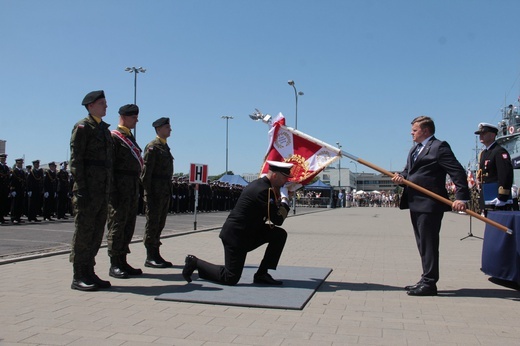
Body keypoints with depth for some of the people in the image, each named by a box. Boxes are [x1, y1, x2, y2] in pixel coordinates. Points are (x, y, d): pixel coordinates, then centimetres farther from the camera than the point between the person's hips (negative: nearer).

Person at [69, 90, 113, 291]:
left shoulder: (104, 128, 20)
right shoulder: (82, 127, -4)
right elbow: (75, 159, -11)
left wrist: (109, 188, 15)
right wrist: (81, 188, -18)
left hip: (103, 188, 8)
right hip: (88, 186, -8)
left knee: (97, 231, 9)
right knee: (84, 229, -4)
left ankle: (89, 273, 17)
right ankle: (78, 277, 2)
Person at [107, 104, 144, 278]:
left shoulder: (130, 138, 20)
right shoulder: (113, 137, -6)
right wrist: (113, 190, -19)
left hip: (133, 187, 9)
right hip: (120, 187, -9)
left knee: (129, 225, 11)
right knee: (117, 225, -4)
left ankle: (122, 261, 18)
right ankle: (114, 265, 1)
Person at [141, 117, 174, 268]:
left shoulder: (165, 147, 18)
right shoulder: (152, 146, -8)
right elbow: (146, 171, -13)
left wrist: (168, 191, 15)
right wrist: (148, 192, -18)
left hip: (165, 192, 9)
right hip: (155, 191, -8)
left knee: (160, 223, 11)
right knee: (152, 223, -4)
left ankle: (155, 254, 17)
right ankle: (150, 257, 1)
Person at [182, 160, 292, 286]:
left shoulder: (260, 184, 8)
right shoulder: (263, 190, -22)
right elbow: (278, 220, -20)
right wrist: (285, 200, -8)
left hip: (248, 232, 10)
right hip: (236, 237, -10)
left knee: (280, 234, 1)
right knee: (230, 279, -6)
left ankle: (262, 274, 7)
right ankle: (195, 263, 11)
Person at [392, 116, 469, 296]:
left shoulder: (439, 147, -9)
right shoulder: (415, 149, 19)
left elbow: (458, 172, -15)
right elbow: (408, 170, 22)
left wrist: (461, 197, -23)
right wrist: (401, 177, -2)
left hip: (430, 205, -9)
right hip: (416, 204, 9)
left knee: (428, 244, -5)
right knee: (423, 244, 15)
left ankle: (429, 283, 2)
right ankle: (426, 280, 24)